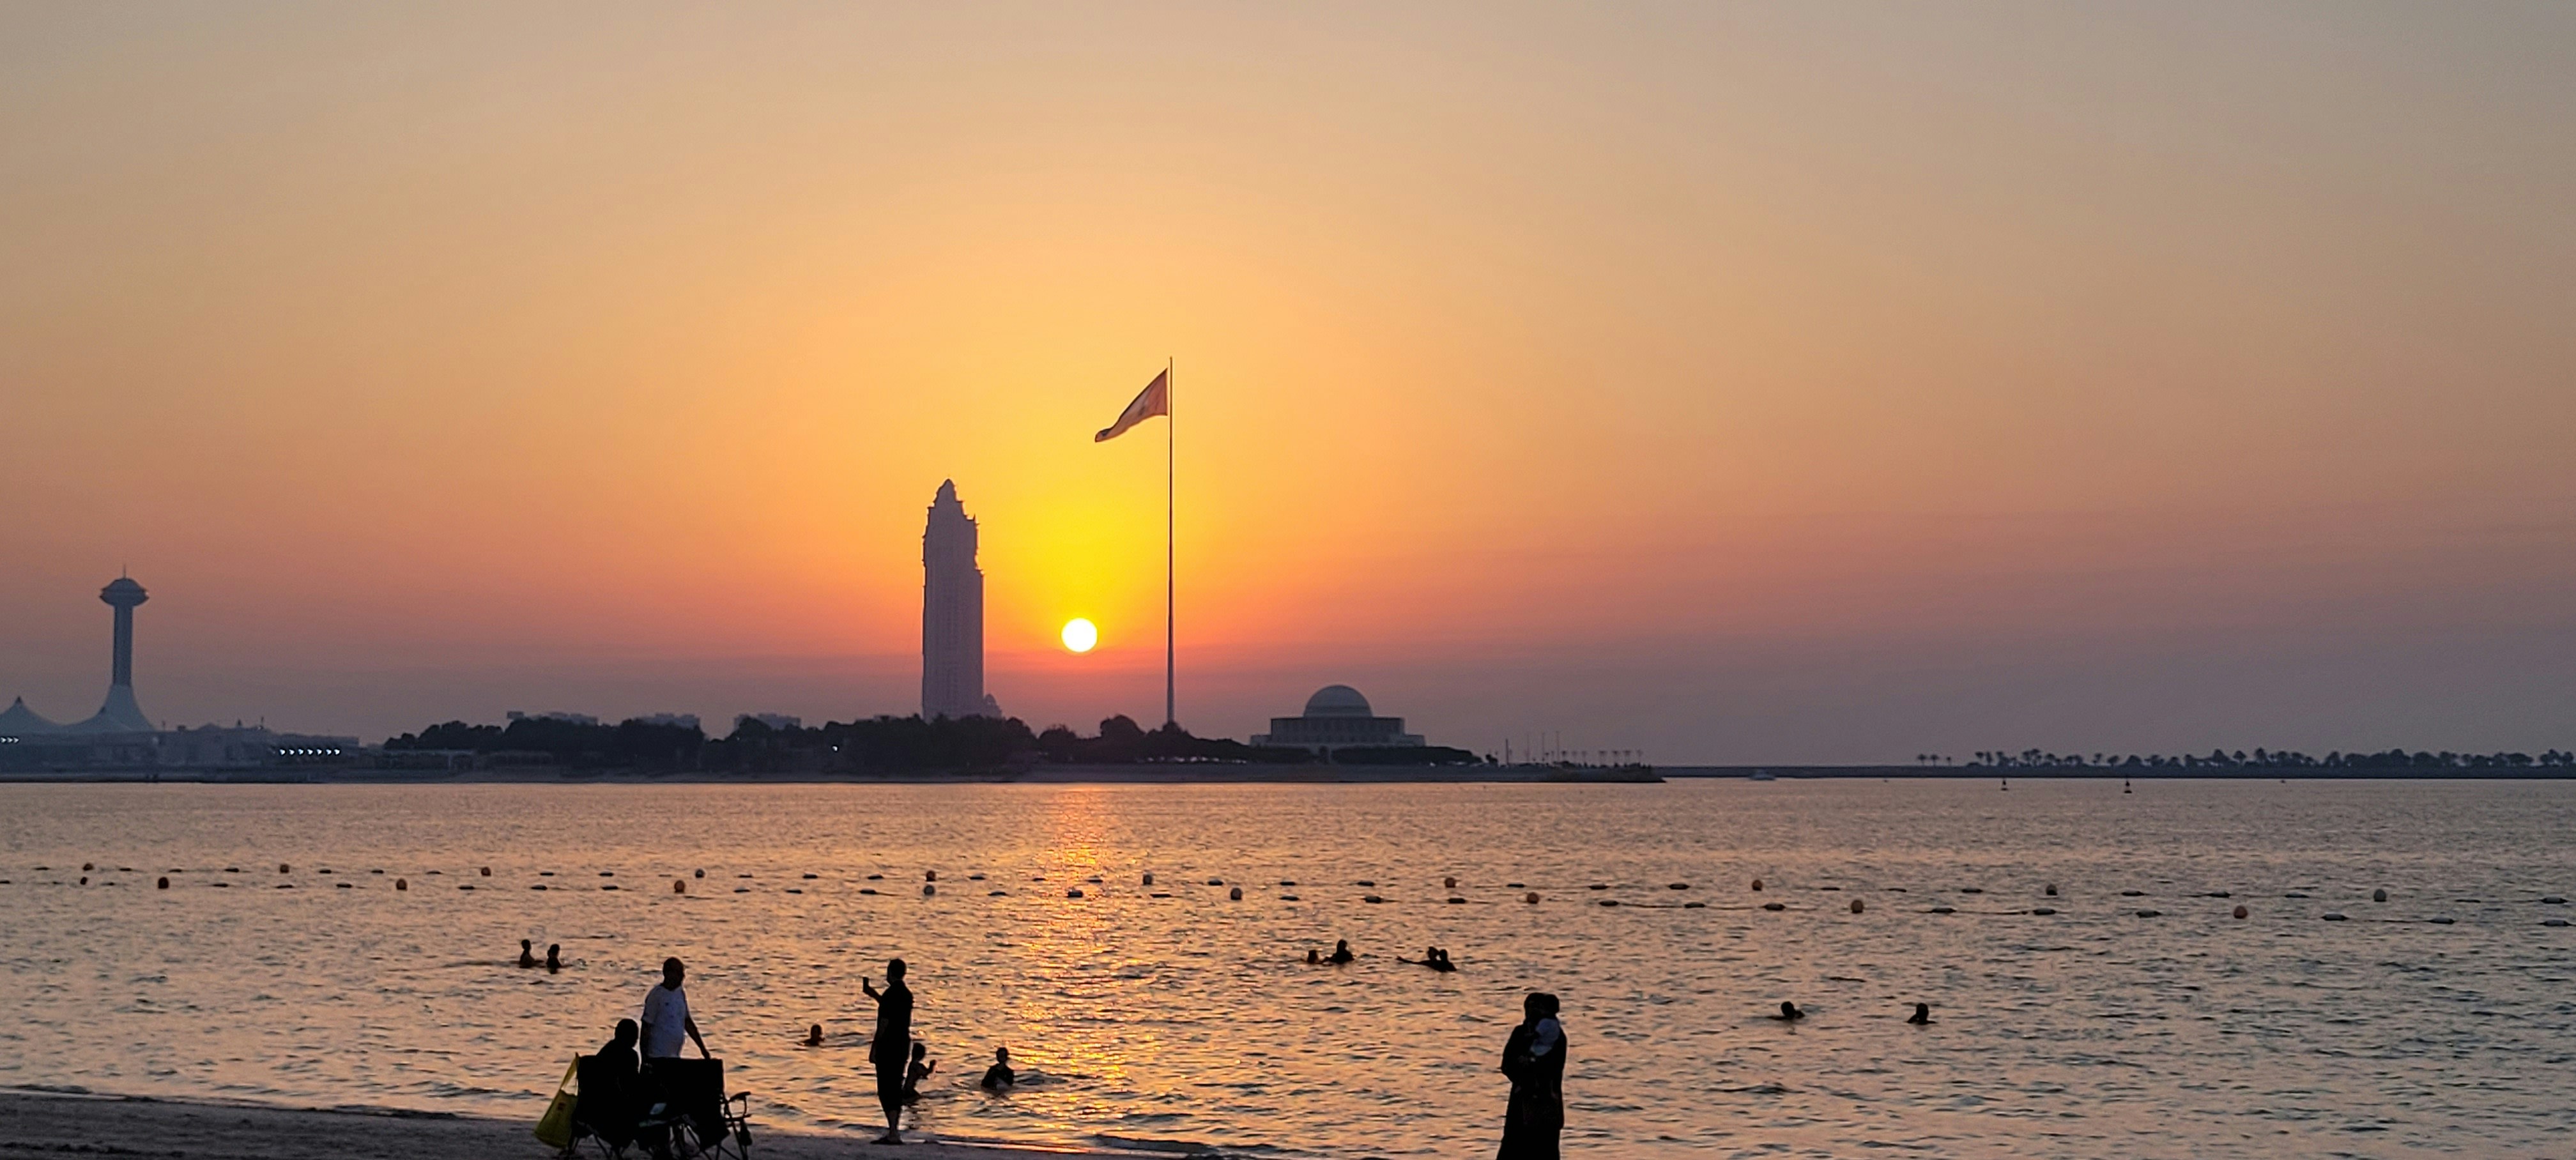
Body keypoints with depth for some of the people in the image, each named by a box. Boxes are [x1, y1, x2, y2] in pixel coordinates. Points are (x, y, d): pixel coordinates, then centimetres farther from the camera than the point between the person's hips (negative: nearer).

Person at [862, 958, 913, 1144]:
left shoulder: (890, 994, -15)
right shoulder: (907, 994, 12)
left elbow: (884, 1024, -17)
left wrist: (874, 1048, -12)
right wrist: (871, 992, 43)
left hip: (888, 1048, -8)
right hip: (903, 1046, 8)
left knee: (886, 1090, -7)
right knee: (896, 1088, 13)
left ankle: (893, 1133, -14)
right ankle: (895, 1132, 16)